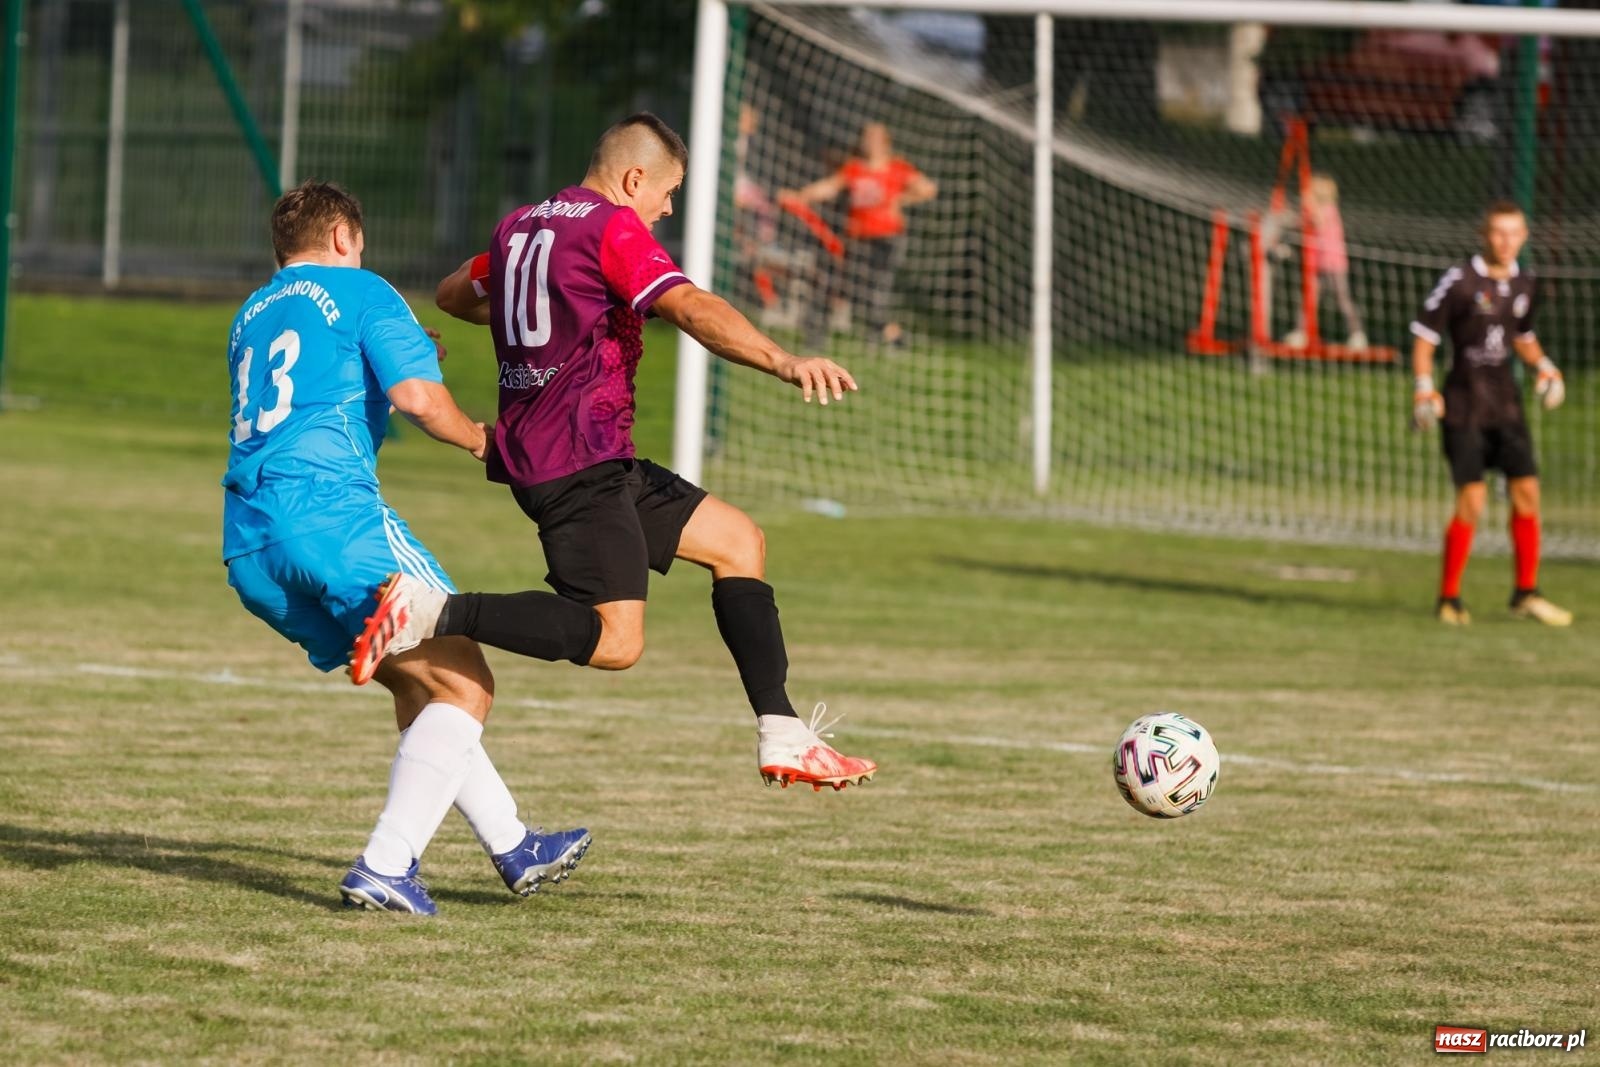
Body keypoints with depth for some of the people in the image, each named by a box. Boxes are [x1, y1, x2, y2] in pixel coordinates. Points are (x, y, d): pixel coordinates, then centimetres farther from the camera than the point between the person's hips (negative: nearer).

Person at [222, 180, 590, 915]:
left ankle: (512, 848, 27)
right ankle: (384, 867, -17)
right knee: (464, 684, -4)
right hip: (330, 512, -8)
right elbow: (417, 397, -10)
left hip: (247, 550, 8)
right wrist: (477, 440, 9)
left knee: (417, 685, 22)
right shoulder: (359, 291, 5)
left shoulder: (249, 317, 26)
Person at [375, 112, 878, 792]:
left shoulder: (520, 226, 18)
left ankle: (781, 739, 8)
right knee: (615, 641, -19)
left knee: (738, 541, 13)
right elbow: (692, 309, -25)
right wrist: (786, 363, -36)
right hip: (578, 459, -10)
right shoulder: (614, 228, -8)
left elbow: (453, 294, 36)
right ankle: (434, 612, -23)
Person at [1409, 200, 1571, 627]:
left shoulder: (1524, 285, 9)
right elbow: (1425, 336, -7)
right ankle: (1449, 599, 0)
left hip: (1505, 404, 6)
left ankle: (1525, 593, 15)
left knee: (1526, 491, 2)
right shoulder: (1459, 281, -10)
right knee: (1472, 501, -11)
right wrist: (1423, 385, -20)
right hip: (1463, 407, -6)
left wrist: (1541, 364, 7)